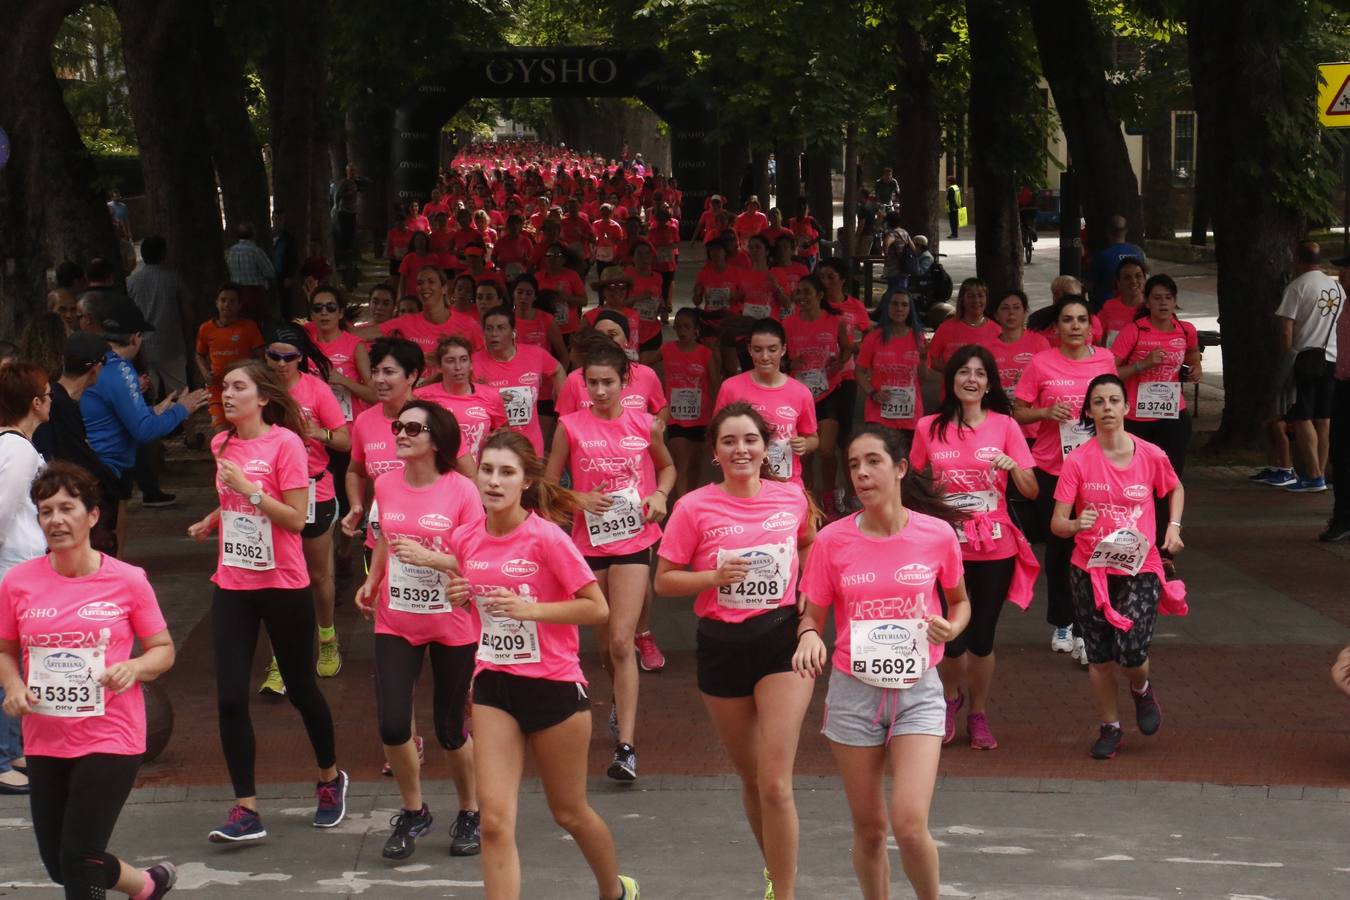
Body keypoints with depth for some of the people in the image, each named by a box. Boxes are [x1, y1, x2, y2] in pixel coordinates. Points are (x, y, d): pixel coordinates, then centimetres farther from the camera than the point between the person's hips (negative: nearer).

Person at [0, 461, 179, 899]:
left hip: (111, 738, -4)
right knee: (58, 864, 13)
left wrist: (134, 668, -18)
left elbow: (163, 649, 3)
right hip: (45, 742, 4)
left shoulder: (128, 581, -7)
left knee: (79, 859, -9)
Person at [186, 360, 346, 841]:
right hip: (232, 585, 5)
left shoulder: (285, 442, -12)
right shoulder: (222, 445, 7)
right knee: (230, 698, -5)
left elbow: (295, 518, -16)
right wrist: (211, 522, 8)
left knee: (300, 687, 11)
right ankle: (246, 811, -1)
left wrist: (248, 487, -23)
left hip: (283, 585, -5)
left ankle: (331, 778, 35)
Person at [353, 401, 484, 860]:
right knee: (392, 726, -7)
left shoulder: (461, 491, -13)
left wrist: (429, 557, -26)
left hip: (452, 626, -3)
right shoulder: (386, 485, 0)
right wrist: (372, 582, 7)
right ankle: (413, 812, 18)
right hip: (396, 623, 3)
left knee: (450, 730, 7)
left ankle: (469, 813, 31)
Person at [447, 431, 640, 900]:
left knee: (569, 812, 14)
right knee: (495, 821, -8)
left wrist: (529, 609, -25)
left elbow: (597, 608, -16)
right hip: (494, 685, 4)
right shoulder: (465, 540, 0)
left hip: (553, 685, -4)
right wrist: (458, 594, -3)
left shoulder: (546, 537, -16)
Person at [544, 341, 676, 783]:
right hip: (588, 542, 2)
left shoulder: (645, 425, -1)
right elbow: (549, 485, 3)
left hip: (633, 542, -2)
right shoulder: (570, 426, -3)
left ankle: (626, 746, -14)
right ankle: (621, 703, 42)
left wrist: (660, 494, -3)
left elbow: (667, 467, 17)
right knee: (607, 641, 14)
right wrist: (580, 499, -15)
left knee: (621, 642, -12)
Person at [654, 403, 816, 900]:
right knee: (751, 778, 15)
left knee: (775, 783, -11)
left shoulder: (792, 497, -1)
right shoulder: (695, 507, -6)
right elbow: (664, 580, -1)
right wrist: (716, 576, -18)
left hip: (782, 640, -1)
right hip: (722, 648, 1)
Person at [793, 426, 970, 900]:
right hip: (854, 691, 1)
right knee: (869, 830, 8)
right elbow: (811, 615, 4)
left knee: (910, 823, -14)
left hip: (918, 690, -1)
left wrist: (951, 627, -10)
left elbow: (959, 601, 12)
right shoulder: (831, 541, -4)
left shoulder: (937, 534, -5)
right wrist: (809, 636, -19)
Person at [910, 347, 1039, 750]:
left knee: (982, 639, 6)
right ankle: (952, 696, 27)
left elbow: (1031, 491, -2)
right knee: (953, 640, -5)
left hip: (995, 550, 0)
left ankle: (979, 714, 27)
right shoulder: (929, 428, 0)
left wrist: (1013, 467, -20)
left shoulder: (1005, 426, -1)